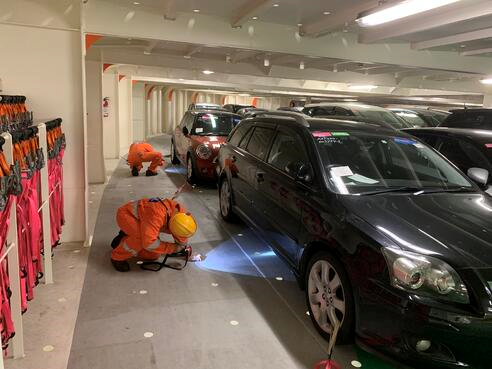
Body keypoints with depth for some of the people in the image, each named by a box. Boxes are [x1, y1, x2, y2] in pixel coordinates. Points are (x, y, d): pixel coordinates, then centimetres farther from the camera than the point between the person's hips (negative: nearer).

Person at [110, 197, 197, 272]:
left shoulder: (180, 211, -19)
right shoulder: (156, 216, -43)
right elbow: (149, 243, -46)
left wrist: (183, 247, 11)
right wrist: (173, 248, -36)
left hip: (139, 218, 7)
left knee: (154, 255, 1)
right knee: (142, 237, -36)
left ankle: (125, 240, 19)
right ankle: (118, 257, -11)